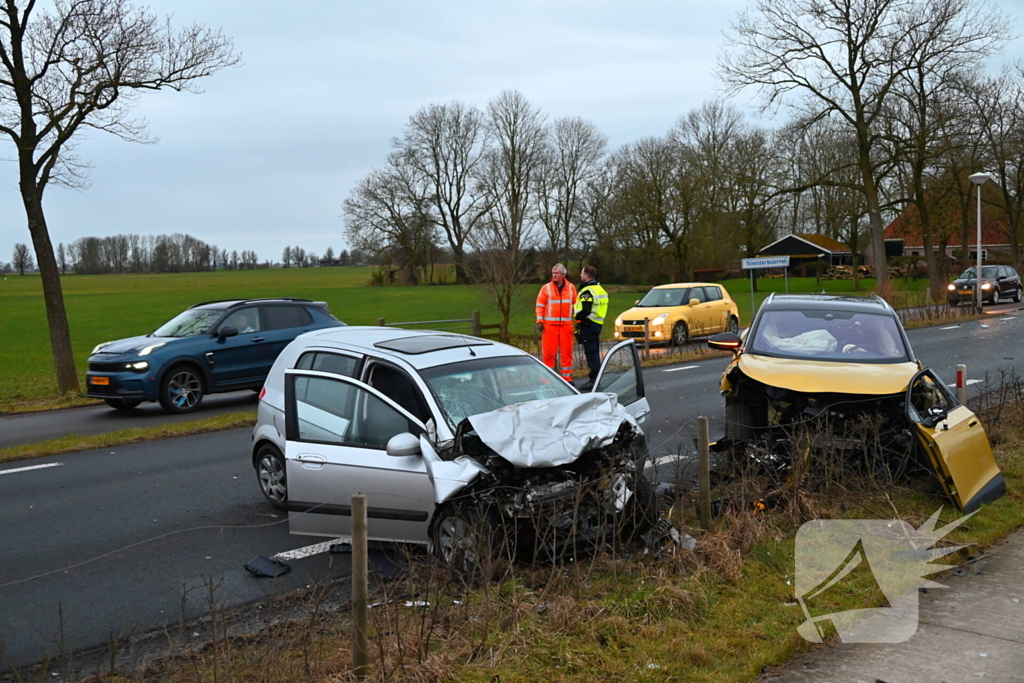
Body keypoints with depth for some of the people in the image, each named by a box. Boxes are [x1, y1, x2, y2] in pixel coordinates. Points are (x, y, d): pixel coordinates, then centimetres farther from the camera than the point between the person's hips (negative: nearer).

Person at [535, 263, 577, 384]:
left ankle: (567, 377, 12)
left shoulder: (571, 288, 9)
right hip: (550, 325, -2)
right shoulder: (546, 288, 2)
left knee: (567, 352, 4)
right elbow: (540, 305, 1)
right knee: (548, 352, -3)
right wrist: (540, 321, -7)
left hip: (566, 325, 2)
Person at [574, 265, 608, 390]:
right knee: (595, 352, 15)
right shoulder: (600, 289, 16)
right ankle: (597, 379, 21)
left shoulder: (587, 291, -16)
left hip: (588, 324, -10)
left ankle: (594, 379, -9)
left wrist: (577, 317, -6)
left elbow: (585, 311, -24)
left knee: (590, 352, -8)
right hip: (598, 323, 10)